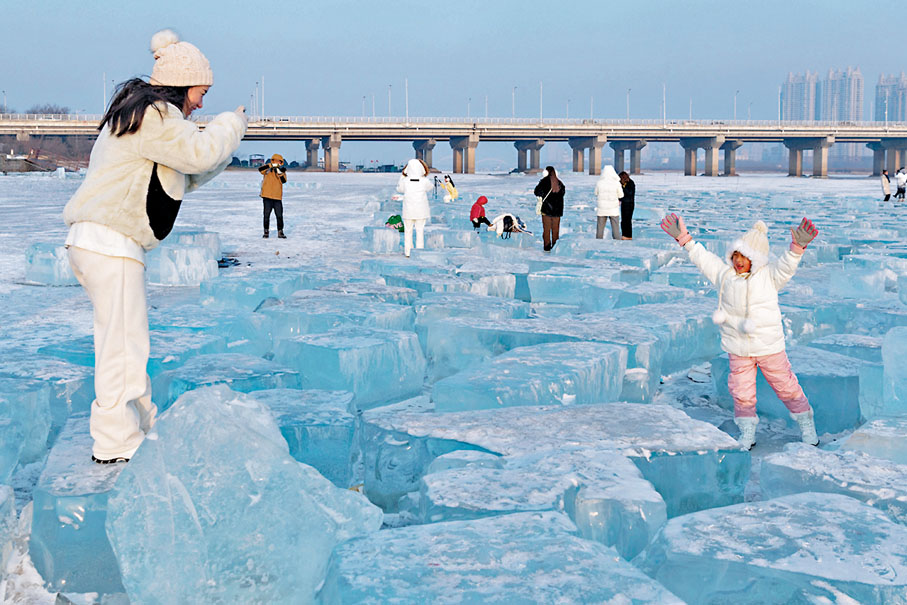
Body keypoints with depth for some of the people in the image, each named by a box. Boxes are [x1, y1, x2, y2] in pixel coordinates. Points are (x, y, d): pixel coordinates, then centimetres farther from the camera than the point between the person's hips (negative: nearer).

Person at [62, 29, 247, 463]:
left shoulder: (148, 115, 22)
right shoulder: (153, 116, -12)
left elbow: (188, 174, 23)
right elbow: (199, 151, -21)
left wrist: (224, 141, 11)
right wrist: (232, 123, -3)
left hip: (101, 244, 11)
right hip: (109, 244, -11)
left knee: (126, 341, 16)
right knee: (123, 344, -7)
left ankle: (141, 427, 26)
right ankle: (116, 445, -1)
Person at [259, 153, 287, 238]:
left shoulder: (282, 171, 11)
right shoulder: (267, 169, 4)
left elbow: (284, 181, -4)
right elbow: (260, 169, -18)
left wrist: (280, 173, -20)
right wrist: (271, 165, -27)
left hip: (277, 197, 2)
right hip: (267, 197, -2)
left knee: (279, 216, 1)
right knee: (266, 215, 2)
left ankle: (280, 232, 9)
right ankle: (266, 232, 11)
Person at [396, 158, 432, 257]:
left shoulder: (405, 181, -9)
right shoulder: (424, 181, -9)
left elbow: (399, 189, 11)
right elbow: (429, 187, 14)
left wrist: (402, 176, 17)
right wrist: (425, 176, 20)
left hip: (408, 211, 0)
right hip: (421, 211, 0)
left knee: (408, 231, 9)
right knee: (420, 231, 6)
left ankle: (408, 252, 11)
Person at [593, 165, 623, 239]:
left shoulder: (599, 183, -6)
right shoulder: (616, 183, -9)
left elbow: (596, 194, 5)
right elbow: (621, 196, -2)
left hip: (601, 209, 1)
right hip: (613, 209, -1)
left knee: (600, 228, 8)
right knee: (615, 228, 5)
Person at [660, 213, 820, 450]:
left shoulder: (769, 276, -5)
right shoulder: (724, 273, 4)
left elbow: (786, 266, -19)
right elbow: (703, 258, 9)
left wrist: (797, 247, -37)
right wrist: (684, 239, 4)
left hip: (769, 346, -3)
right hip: (738, 349, 3)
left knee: (786, 386, 7)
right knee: (741, 391, 4)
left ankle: (806, 424, 25)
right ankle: (747, 432, 21)